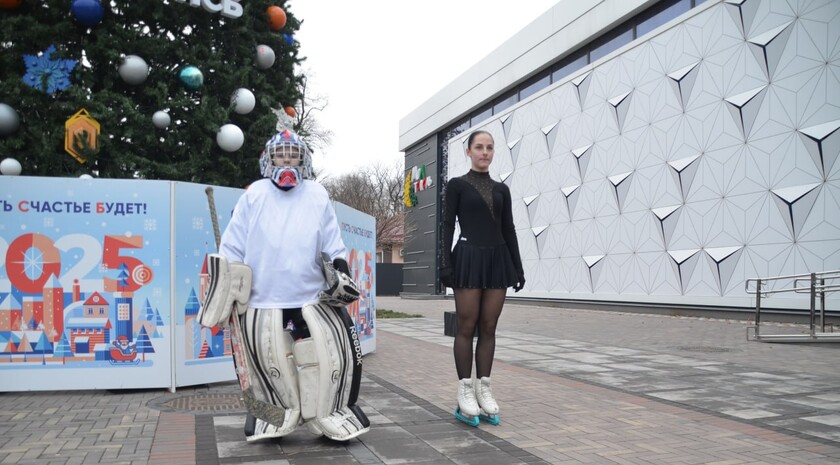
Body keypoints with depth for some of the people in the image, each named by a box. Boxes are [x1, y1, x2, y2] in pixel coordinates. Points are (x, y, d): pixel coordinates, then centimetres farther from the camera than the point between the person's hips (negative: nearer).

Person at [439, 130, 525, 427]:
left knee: (489, 327, 5)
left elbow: (509, 230, 13)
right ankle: (465, 391, 5)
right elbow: (447, 226, -2)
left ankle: (484, 389, 12)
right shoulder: (457, 185, 3)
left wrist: (518, 267, 8)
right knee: (467, 327, -1)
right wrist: (445, 264, -12)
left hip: (498, 259, 4)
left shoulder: (501, 189, 14)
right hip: (469, 258, -4)